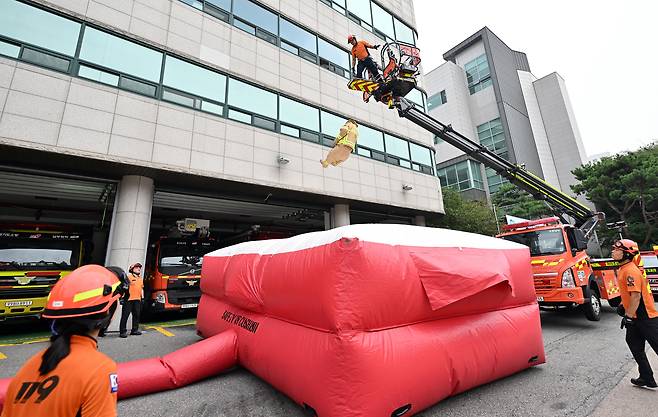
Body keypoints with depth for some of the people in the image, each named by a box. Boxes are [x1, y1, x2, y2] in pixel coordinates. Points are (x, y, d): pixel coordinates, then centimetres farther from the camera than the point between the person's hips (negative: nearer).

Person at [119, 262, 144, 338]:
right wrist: (124, 296, -14)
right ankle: (122, 331, 2)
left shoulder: (141, 279, 18)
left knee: (136, 315, 8)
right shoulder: (129, 277, -3)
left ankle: (135, 330, 17)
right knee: (125, 315, -3)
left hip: (137, 300, 7)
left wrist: (142, 297, 19)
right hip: (128, 299, -6)